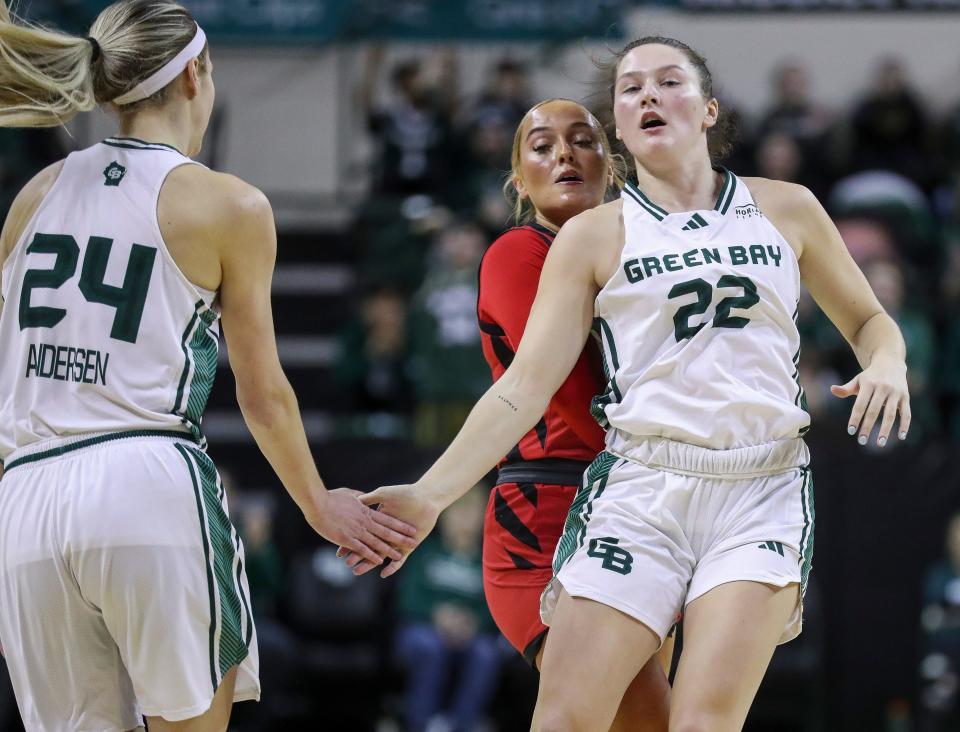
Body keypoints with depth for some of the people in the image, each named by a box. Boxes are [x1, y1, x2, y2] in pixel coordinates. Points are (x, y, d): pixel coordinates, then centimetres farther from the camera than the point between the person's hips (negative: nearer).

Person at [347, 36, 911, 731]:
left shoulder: (786, 209, 12)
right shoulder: (594, 237, 8)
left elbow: (868, 319, 23)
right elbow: (527, 385, 1)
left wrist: (886, 364, -2)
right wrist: (430, 494, -11)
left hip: (760, 496, 0)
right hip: (639, 490, 0)